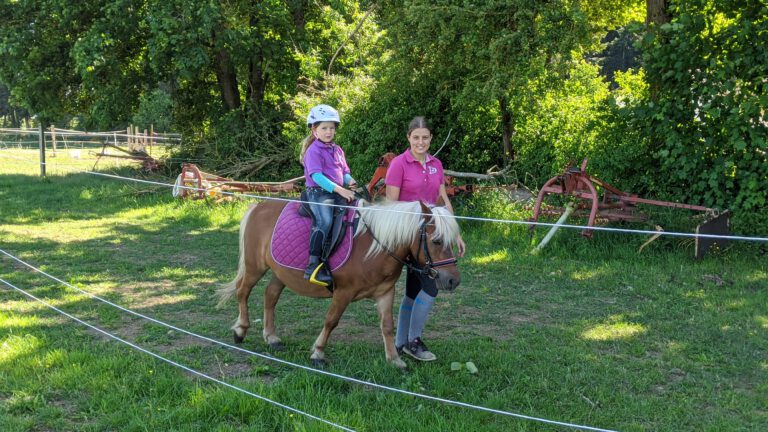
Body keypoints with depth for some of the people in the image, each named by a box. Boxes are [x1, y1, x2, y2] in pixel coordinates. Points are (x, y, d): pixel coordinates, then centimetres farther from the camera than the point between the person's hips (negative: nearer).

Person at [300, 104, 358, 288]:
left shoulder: (337, 150, 19)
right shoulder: (314, 150, -5)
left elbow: (344, 171, 22)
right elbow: (317, 176, -16)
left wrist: (350, 181, -3)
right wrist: (339, 189, -24)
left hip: (338, 193, 8)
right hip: (319, 192, -8)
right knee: (325, 222, -28)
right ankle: (313, 265, -29)